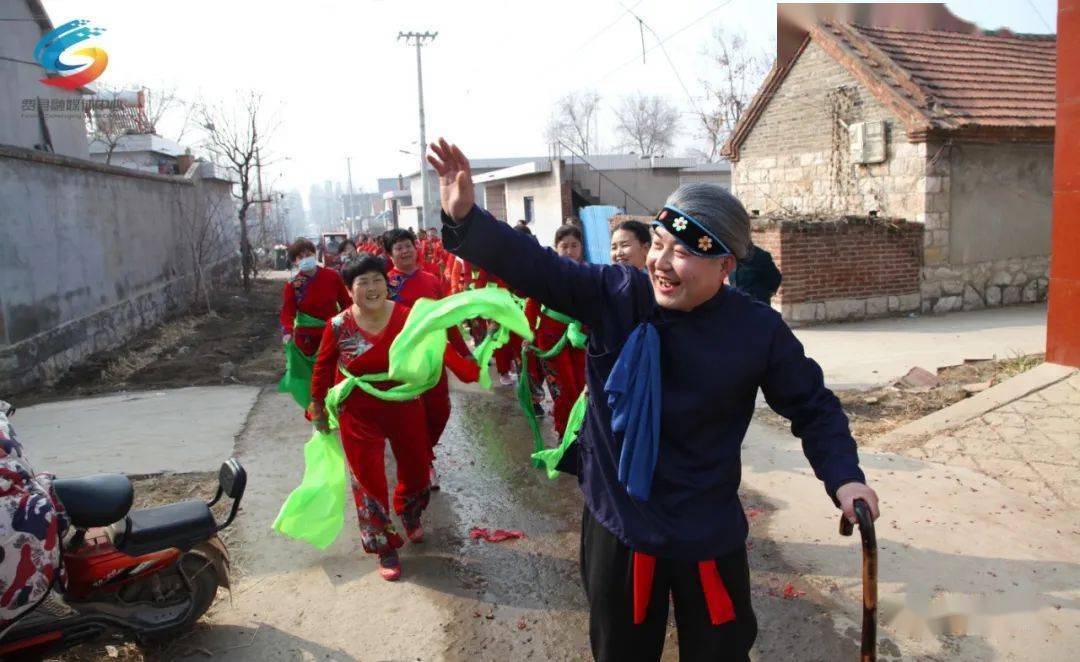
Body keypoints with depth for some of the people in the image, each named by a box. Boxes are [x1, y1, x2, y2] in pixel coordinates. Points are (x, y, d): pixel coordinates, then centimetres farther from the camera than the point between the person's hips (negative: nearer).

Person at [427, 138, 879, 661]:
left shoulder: (759, 331, -12)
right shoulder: (613, 293, -12)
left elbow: (812, 407, 0)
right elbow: (533, 267, -16)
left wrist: (843, 476, -13)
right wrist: (465, 217, -30)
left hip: (708, 535, -1)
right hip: (615, 523, 1)